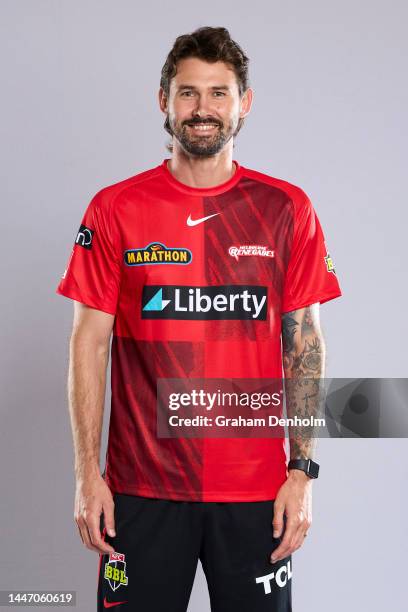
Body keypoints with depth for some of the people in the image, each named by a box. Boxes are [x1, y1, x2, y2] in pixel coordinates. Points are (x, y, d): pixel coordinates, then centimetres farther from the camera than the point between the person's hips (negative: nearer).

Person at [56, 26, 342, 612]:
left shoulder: (287, 208, 2)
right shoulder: (114, 210, 0)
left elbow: (305, 346, 3)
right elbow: (90, 343, 1)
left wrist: (302, 471, -2)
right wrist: (87, 473, -4)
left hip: (256, 489, 1)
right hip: (142, 487, 0)